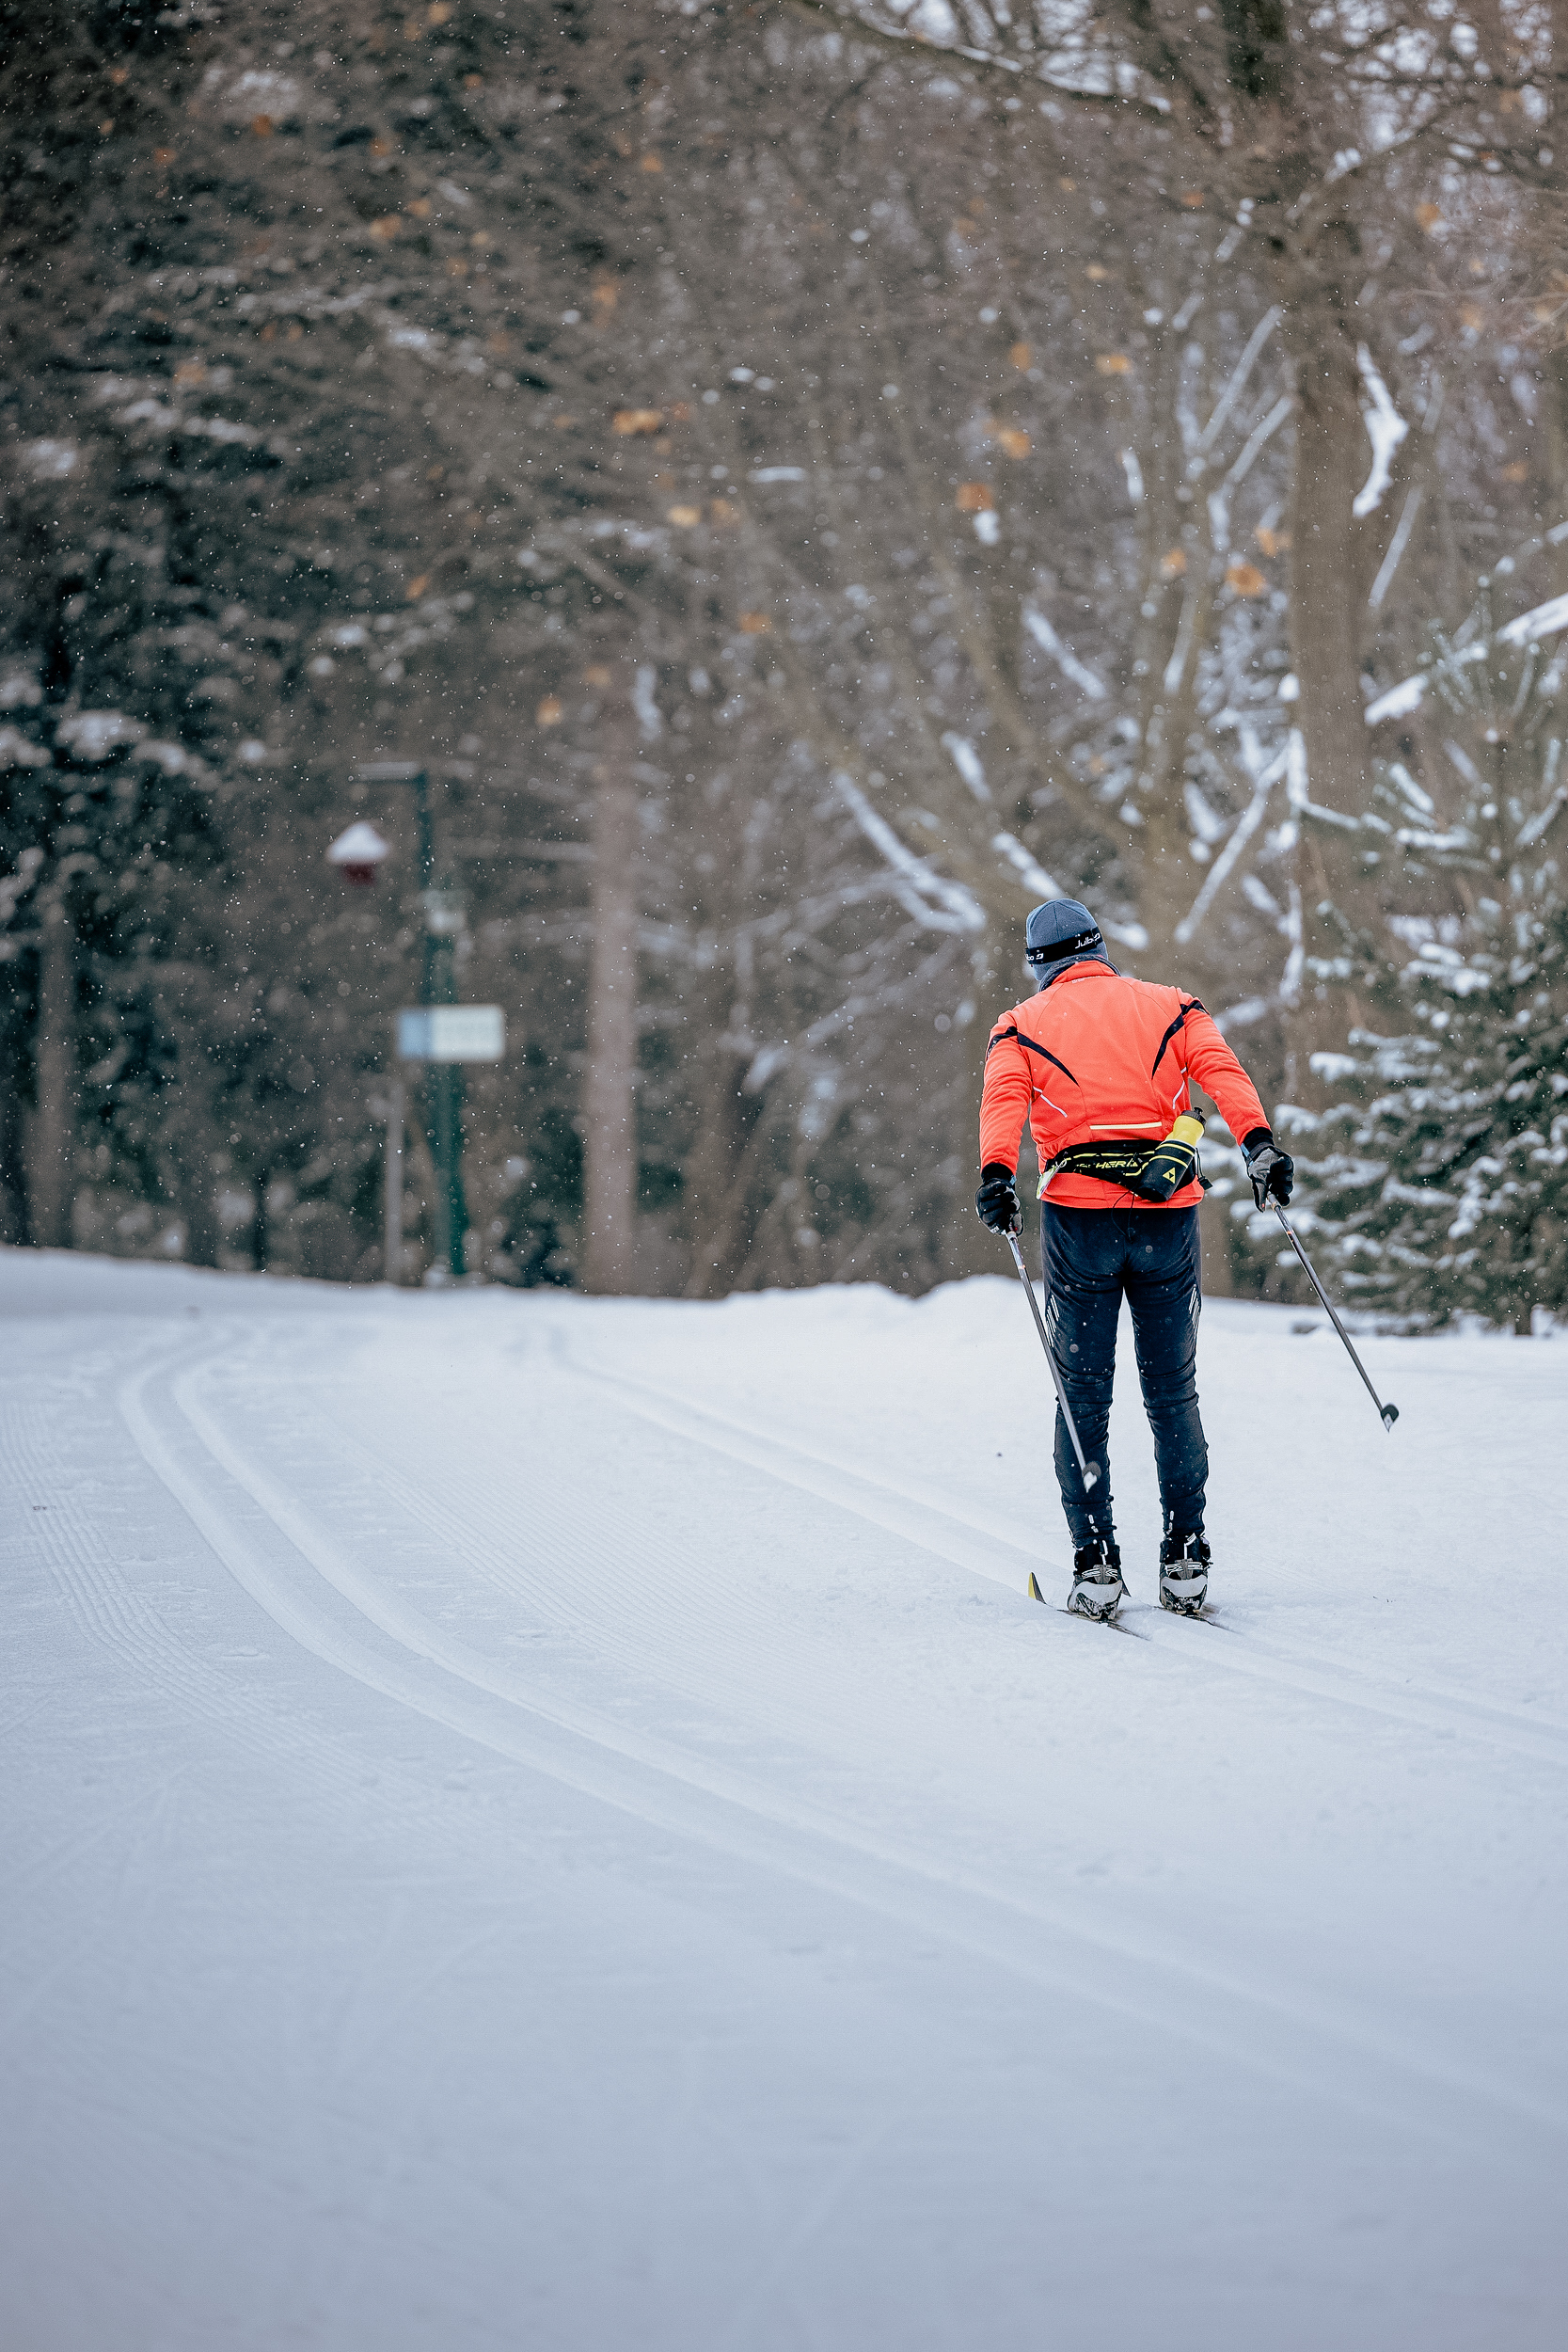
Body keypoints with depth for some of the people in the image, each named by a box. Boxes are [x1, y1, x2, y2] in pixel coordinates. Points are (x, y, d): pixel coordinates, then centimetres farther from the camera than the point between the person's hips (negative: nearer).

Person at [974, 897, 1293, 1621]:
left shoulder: (1023, 1024, 11)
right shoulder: (1169, 1006, 14)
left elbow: (1004, 1097, -9)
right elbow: (1219, 1068, -4)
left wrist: (996, 1174, -22)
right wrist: (1258, 1141, -16)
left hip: (1079, 1215, -1)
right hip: (1168, 1211, 1)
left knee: (1083, 1397, 6)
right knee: (1173, 1393, 10)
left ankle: (1095, 1564, -2)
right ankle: (1185, 1560, 6)